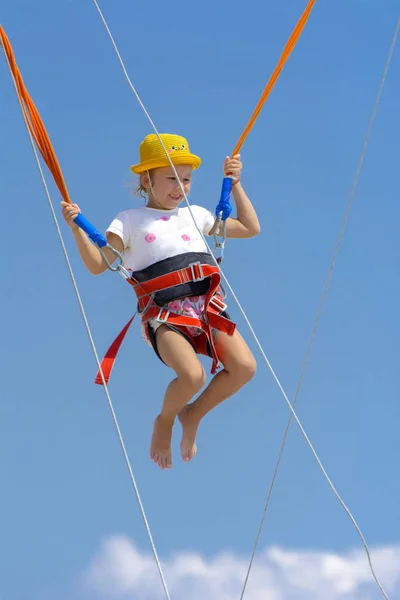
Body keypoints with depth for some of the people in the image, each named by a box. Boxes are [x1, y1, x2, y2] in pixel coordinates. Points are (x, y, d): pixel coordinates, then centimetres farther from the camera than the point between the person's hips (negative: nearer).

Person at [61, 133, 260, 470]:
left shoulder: (196, 215, 26)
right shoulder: (130, 221, 15)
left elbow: (251, 228, 32)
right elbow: (98, 265, 6)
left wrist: (235, 184, 25)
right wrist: (76, 229, -8)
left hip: (208, 305, 4)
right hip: (163, 313, -4)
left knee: (244, 366, -23)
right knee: (192, 375, -32)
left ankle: (193, 415, 6)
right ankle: (164, 421, 4)